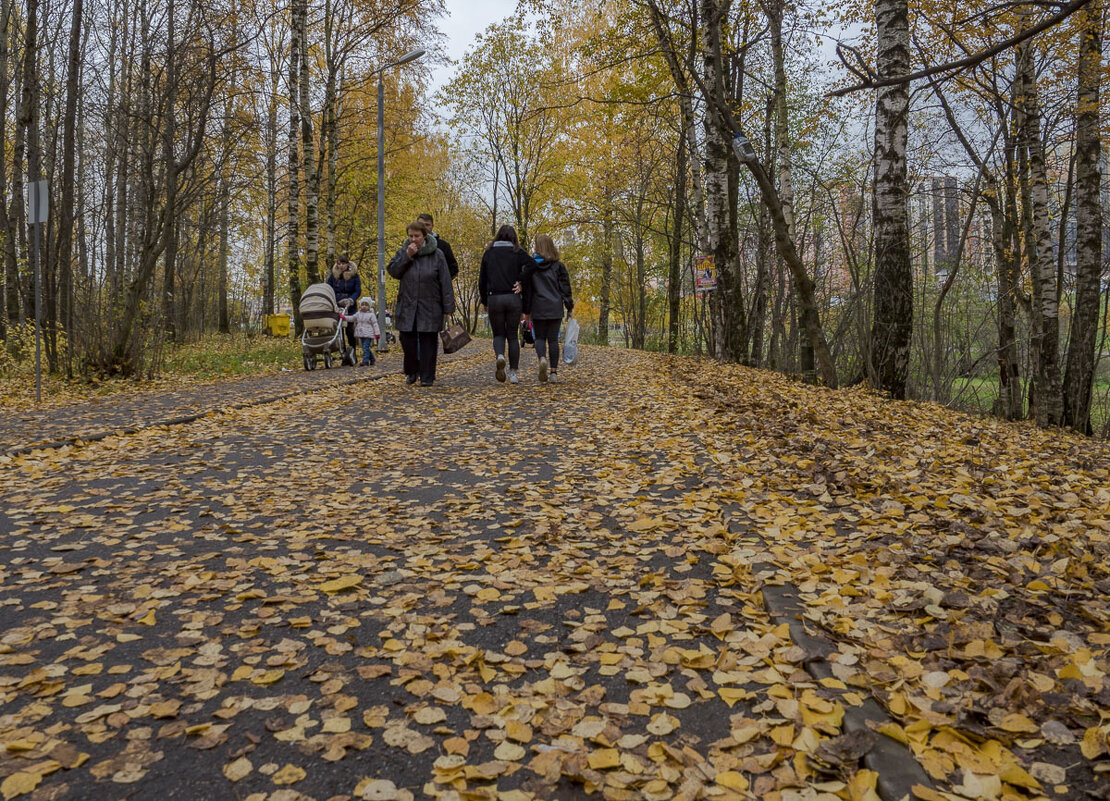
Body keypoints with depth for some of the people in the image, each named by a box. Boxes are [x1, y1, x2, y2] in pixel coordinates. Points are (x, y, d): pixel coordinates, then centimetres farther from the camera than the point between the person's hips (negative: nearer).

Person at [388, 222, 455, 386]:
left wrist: (448, 308, -8)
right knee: (407, 341, 1)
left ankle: (427, 377, 9)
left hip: (430, 309, -2)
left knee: (428, 342, 0)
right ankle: (412, 372, 23)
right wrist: (407, 256, -15)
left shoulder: (436, 254, -1)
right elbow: (392, 271, -5)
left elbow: (445, 283, -3)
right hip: (407, 307, 2)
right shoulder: (403, 252, 7)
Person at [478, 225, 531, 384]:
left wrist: (484, 302, 15)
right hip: (513, 299, 0)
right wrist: (520, 281, -3)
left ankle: (500, 356, -19)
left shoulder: (488, 253, 8)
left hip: (494, 299, 0)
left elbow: (482, 280, 8)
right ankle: (513, 373, 6)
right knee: (512, 335, 9)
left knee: (498, 334, 13)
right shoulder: (518, 253, 4)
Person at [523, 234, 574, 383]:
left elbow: (526, 289, 3)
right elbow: (565, 288, -1)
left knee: (540, 338, 11)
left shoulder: (530, 266, 0)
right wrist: (570, 308, 6)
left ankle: (542, 359, -19)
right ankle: (553, 372, 4)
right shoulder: (558, 266, -1)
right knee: (553, 339, 6)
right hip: (555, 308, 0)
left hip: (538, 309, 0)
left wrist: (526, 311, 10)